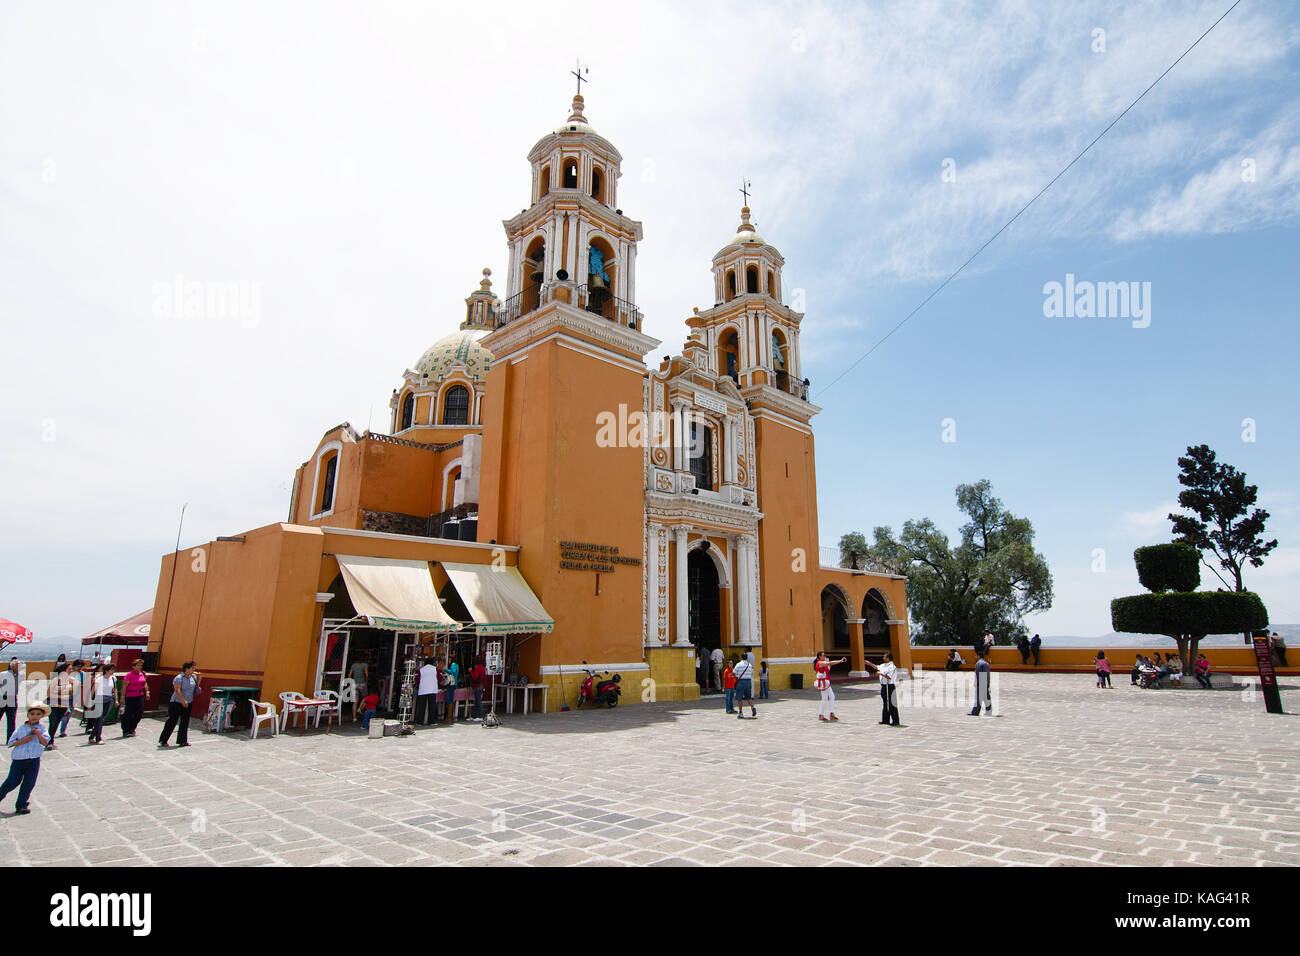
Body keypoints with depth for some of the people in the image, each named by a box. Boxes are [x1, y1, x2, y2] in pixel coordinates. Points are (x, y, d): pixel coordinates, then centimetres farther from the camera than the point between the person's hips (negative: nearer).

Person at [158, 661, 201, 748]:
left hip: (188, 704, 7)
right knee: (172, 722, -1)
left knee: (185, 723, 9)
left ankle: (182, 741, 17)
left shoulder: (193, 676, 6)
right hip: (177, 703, -6)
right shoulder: (179, 678, -14)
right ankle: (163, 741, 11)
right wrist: (183, 701, -27)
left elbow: (196, 685, 19)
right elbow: (177, 690, -21)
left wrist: (199, 679, 2)